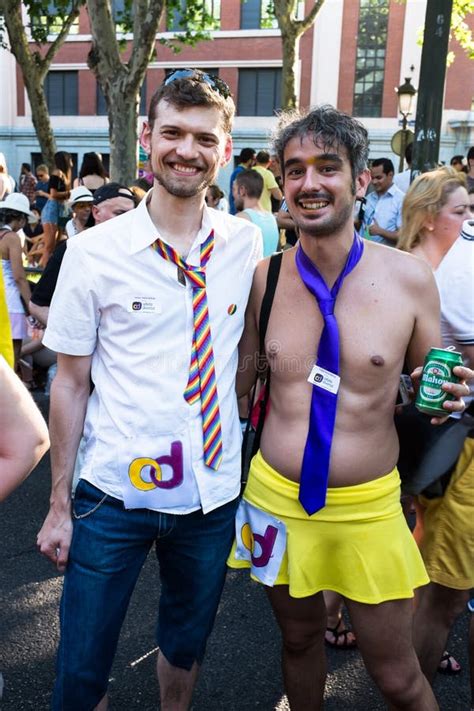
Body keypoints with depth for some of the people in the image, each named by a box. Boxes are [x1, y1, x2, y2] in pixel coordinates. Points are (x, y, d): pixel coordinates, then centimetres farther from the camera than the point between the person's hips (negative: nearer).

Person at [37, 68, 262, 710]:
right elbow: (70, 381, -4)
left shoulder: (246, 244, -2)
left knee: (186, 646, 23)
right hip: (114, 495, -2)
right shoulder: (94, 252, -9)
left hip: (214, 494, 3)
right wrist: (59, 505, -3)